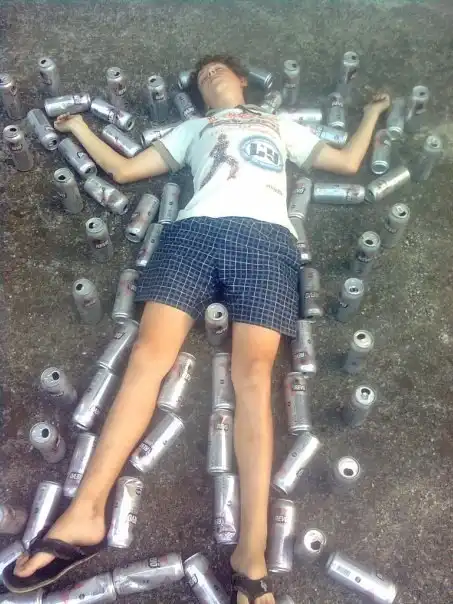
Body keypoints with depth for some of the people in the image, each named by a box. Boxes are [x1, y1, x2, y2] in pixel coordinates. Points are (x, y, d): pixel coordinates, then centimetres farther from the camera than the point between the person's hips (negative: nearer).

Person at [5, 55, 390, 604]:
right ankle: (85, 513, -24)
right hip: (196, 230, 2)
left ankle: (251, 552, -28)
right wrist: (81, 128, 36)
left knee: (252, 370, -21)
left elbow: (348, 163, 34)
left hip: (266, 237, -1)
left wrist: (372, 112, 43)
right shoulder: (192, 129, 36)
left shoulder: (281, 125, 38)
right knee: (150, 351, -21)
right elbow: (122, 169, 31)